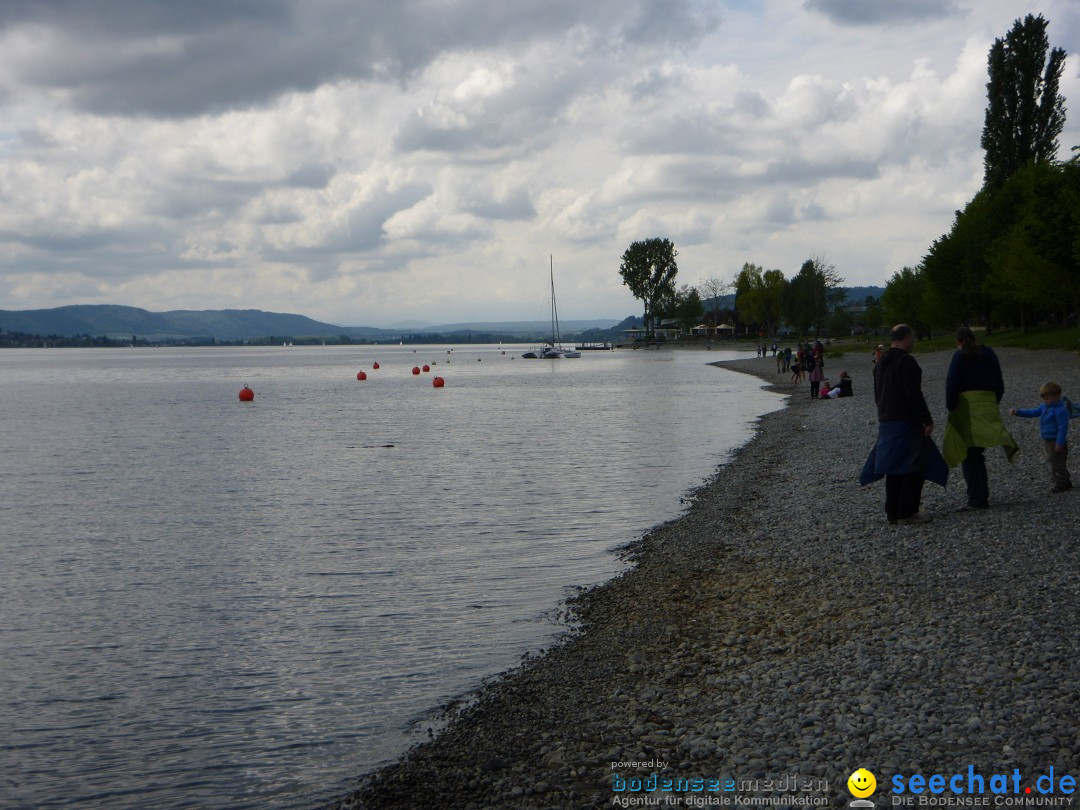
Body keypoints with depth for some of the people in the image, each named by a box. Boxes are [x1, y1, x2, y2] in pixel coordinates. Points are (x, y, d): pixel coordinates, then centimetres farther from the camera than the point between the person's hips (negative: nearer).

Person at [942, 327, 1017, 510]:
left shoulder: (960, 356, -4)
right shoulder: (989, 354, 13)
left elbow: (952, 385, -12)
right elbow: (999, 385, 15)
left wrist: (950, 408, -4)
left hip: (967, 406, -6)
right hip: (989, 407, 6)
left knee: (968, 455, -1)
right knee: (977, 454, 18)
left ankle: (977, 499, -5)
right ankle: (982, 495, 16)